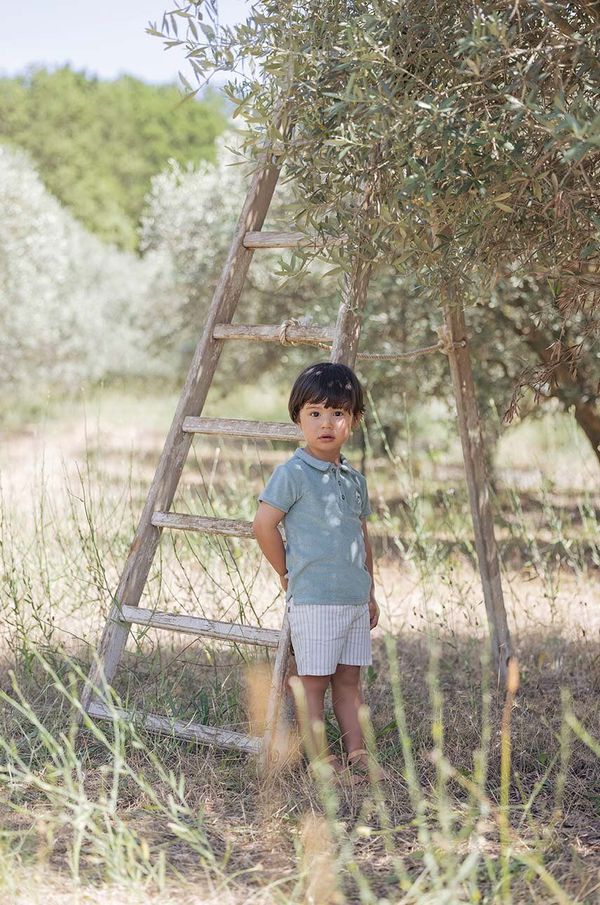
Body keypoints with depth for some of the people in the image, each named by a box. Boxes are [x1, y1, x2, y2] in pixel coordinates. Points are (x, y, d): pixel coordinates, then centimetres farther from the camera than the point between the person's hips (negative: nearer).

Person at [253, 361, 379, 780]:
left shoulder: (354, 478, 12)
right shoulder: (293, 473, -11)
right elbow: (263, 524, -13)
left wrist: (371, 593, 20)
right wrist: (289, 574, -5)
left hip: (354, 599, 7)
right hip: (314, 600, -7)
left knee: (349, 679, 12)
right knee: (314, 680, 1)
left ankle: (358, 754, 17)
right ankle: (321, 759, 7)